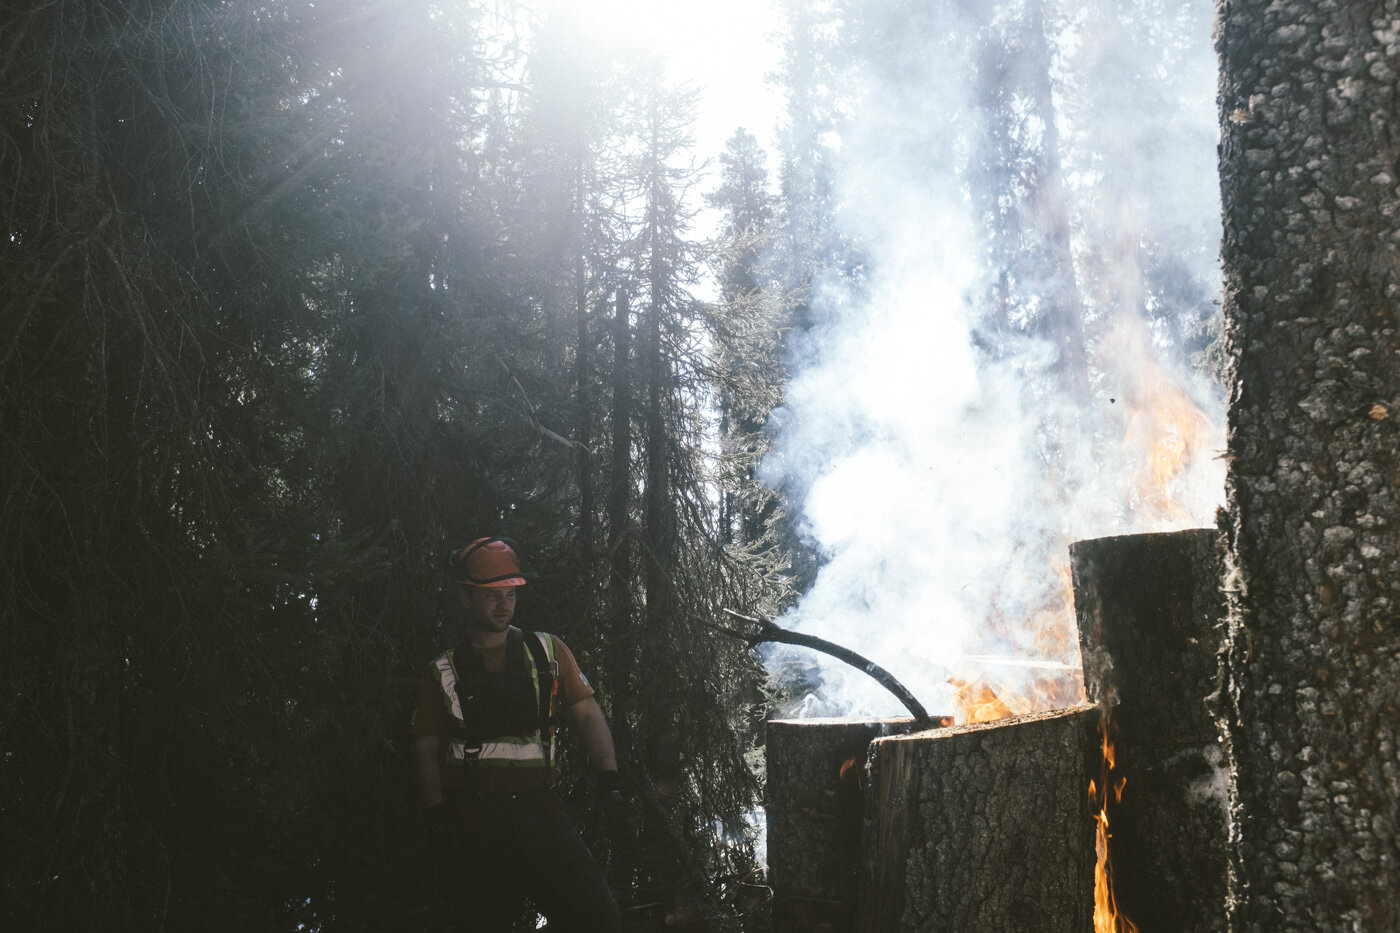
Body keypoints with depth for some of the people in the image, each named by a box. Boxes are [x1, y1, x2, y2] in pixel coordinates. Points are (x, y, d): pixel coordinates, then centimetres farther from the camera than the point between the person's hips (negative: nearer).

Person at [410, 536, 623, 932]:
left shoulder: (548, 651, 9)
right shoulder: (444, 672, 8)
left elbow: (588, 715, 7)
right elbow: (426, 749, 9)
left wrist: (608, 773, -9)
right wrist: (436, 815, -5)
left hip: (538, 808, 1)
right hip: (472, 816, 0)